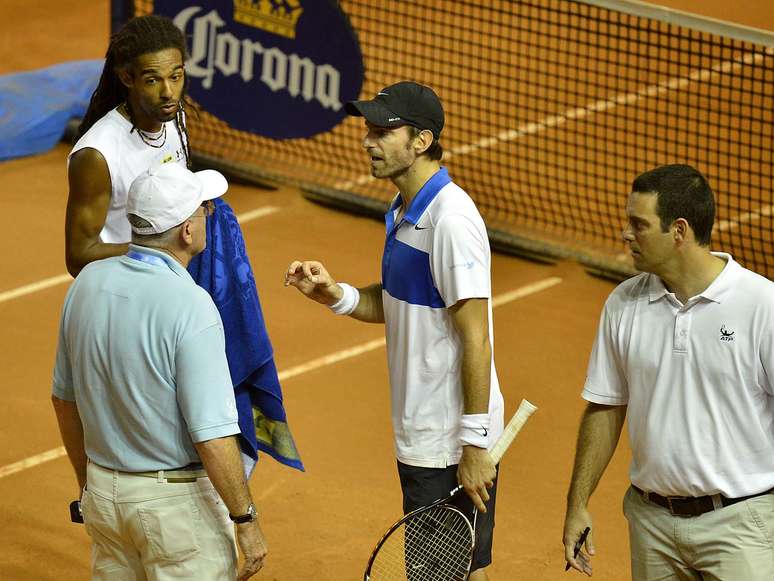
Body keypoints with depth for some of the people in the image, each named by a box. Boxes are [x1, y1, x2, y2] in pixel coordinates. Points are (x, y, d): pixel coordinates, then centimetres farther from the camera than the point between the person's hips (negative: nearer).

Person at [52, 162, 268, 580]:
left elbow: (64, 399, 9)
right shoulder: (190, 306, -23)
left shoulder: (88, 282, -3)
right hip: (178, 499, -7)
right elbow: (212, 435, -23)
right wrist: (247, 521, -13)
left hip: (104, 489, 7)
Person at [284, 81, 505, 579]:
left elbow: (476, 340, -22)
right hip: (419, 438, 10)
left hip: (454, 445, -10)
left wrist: (474, 445, -21)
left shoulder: (451, 218, -21)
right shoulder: (403, 211, 9)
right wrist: (335, 294, 0)